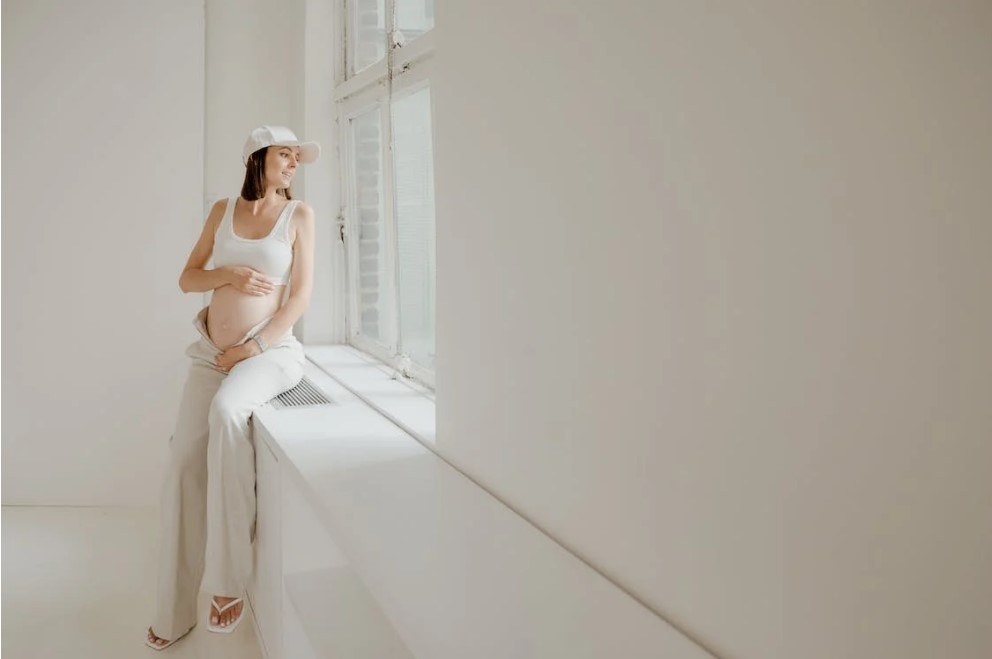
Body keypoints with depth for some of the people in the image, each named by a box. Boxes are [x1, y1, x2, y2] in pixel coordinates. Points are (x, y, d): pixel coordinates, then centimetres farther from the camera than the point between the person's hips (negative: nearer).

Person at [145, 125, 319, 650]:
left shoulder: (299, 214, 2)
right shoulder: (223, 210, 11)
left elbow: (301, 295, -5)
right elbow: (187, 278, 12)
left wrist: (252, 348, -11)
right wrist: (228, 274, -9)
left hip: (270, 351, -4)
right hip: (212, 353, 4)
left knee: (227, 409, -35)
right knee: (184, 466, -6)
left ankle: (228, 580, -24)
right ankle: (175, 612, 10)